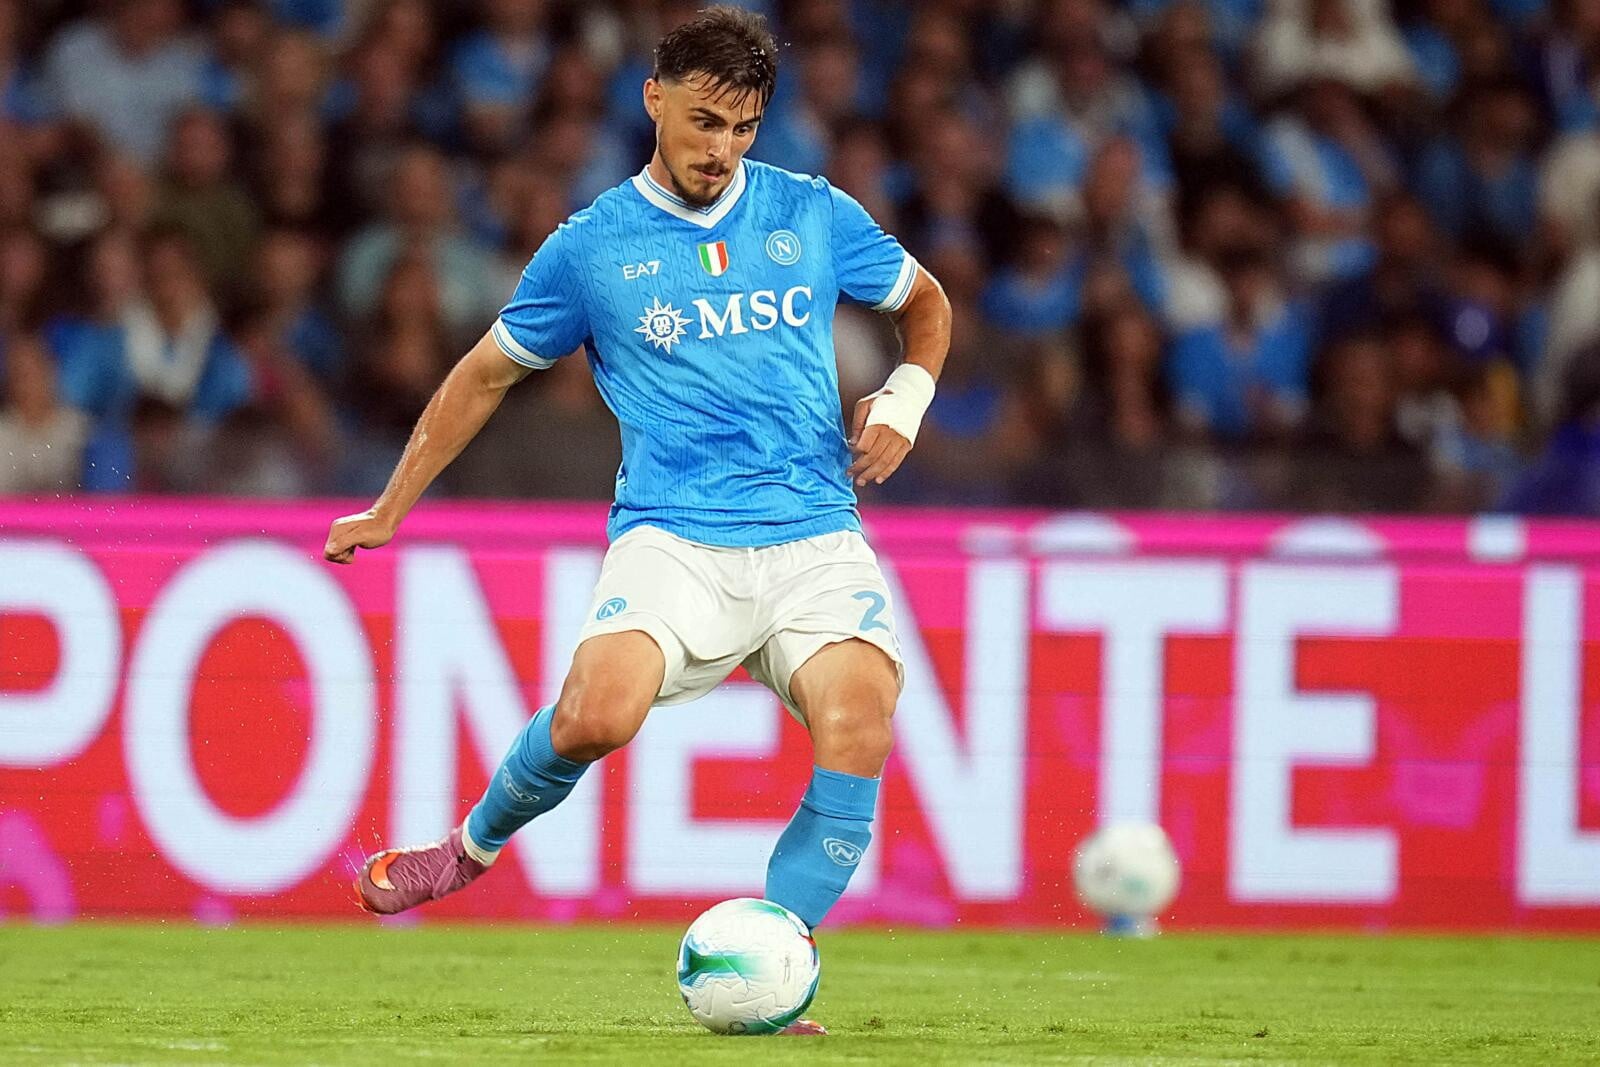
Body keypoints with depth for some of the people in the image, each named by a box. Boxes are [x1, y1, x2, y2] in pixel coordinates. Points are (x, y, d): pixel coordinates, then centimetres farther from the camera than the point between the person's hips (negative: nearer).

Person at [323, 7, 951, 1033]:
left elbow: (926, 304, 27)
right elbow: (488, 372, 19)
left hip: (815, 535, 2)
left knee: (859, 726, -26)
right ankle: (475, 845, 3)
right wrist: (389, 512, 22)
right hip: (671, 534, -1)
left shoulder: (814, 216, 11)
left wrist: (903, 402, 7)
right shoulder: (594, 245, 7)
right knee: (597, 712, -30)